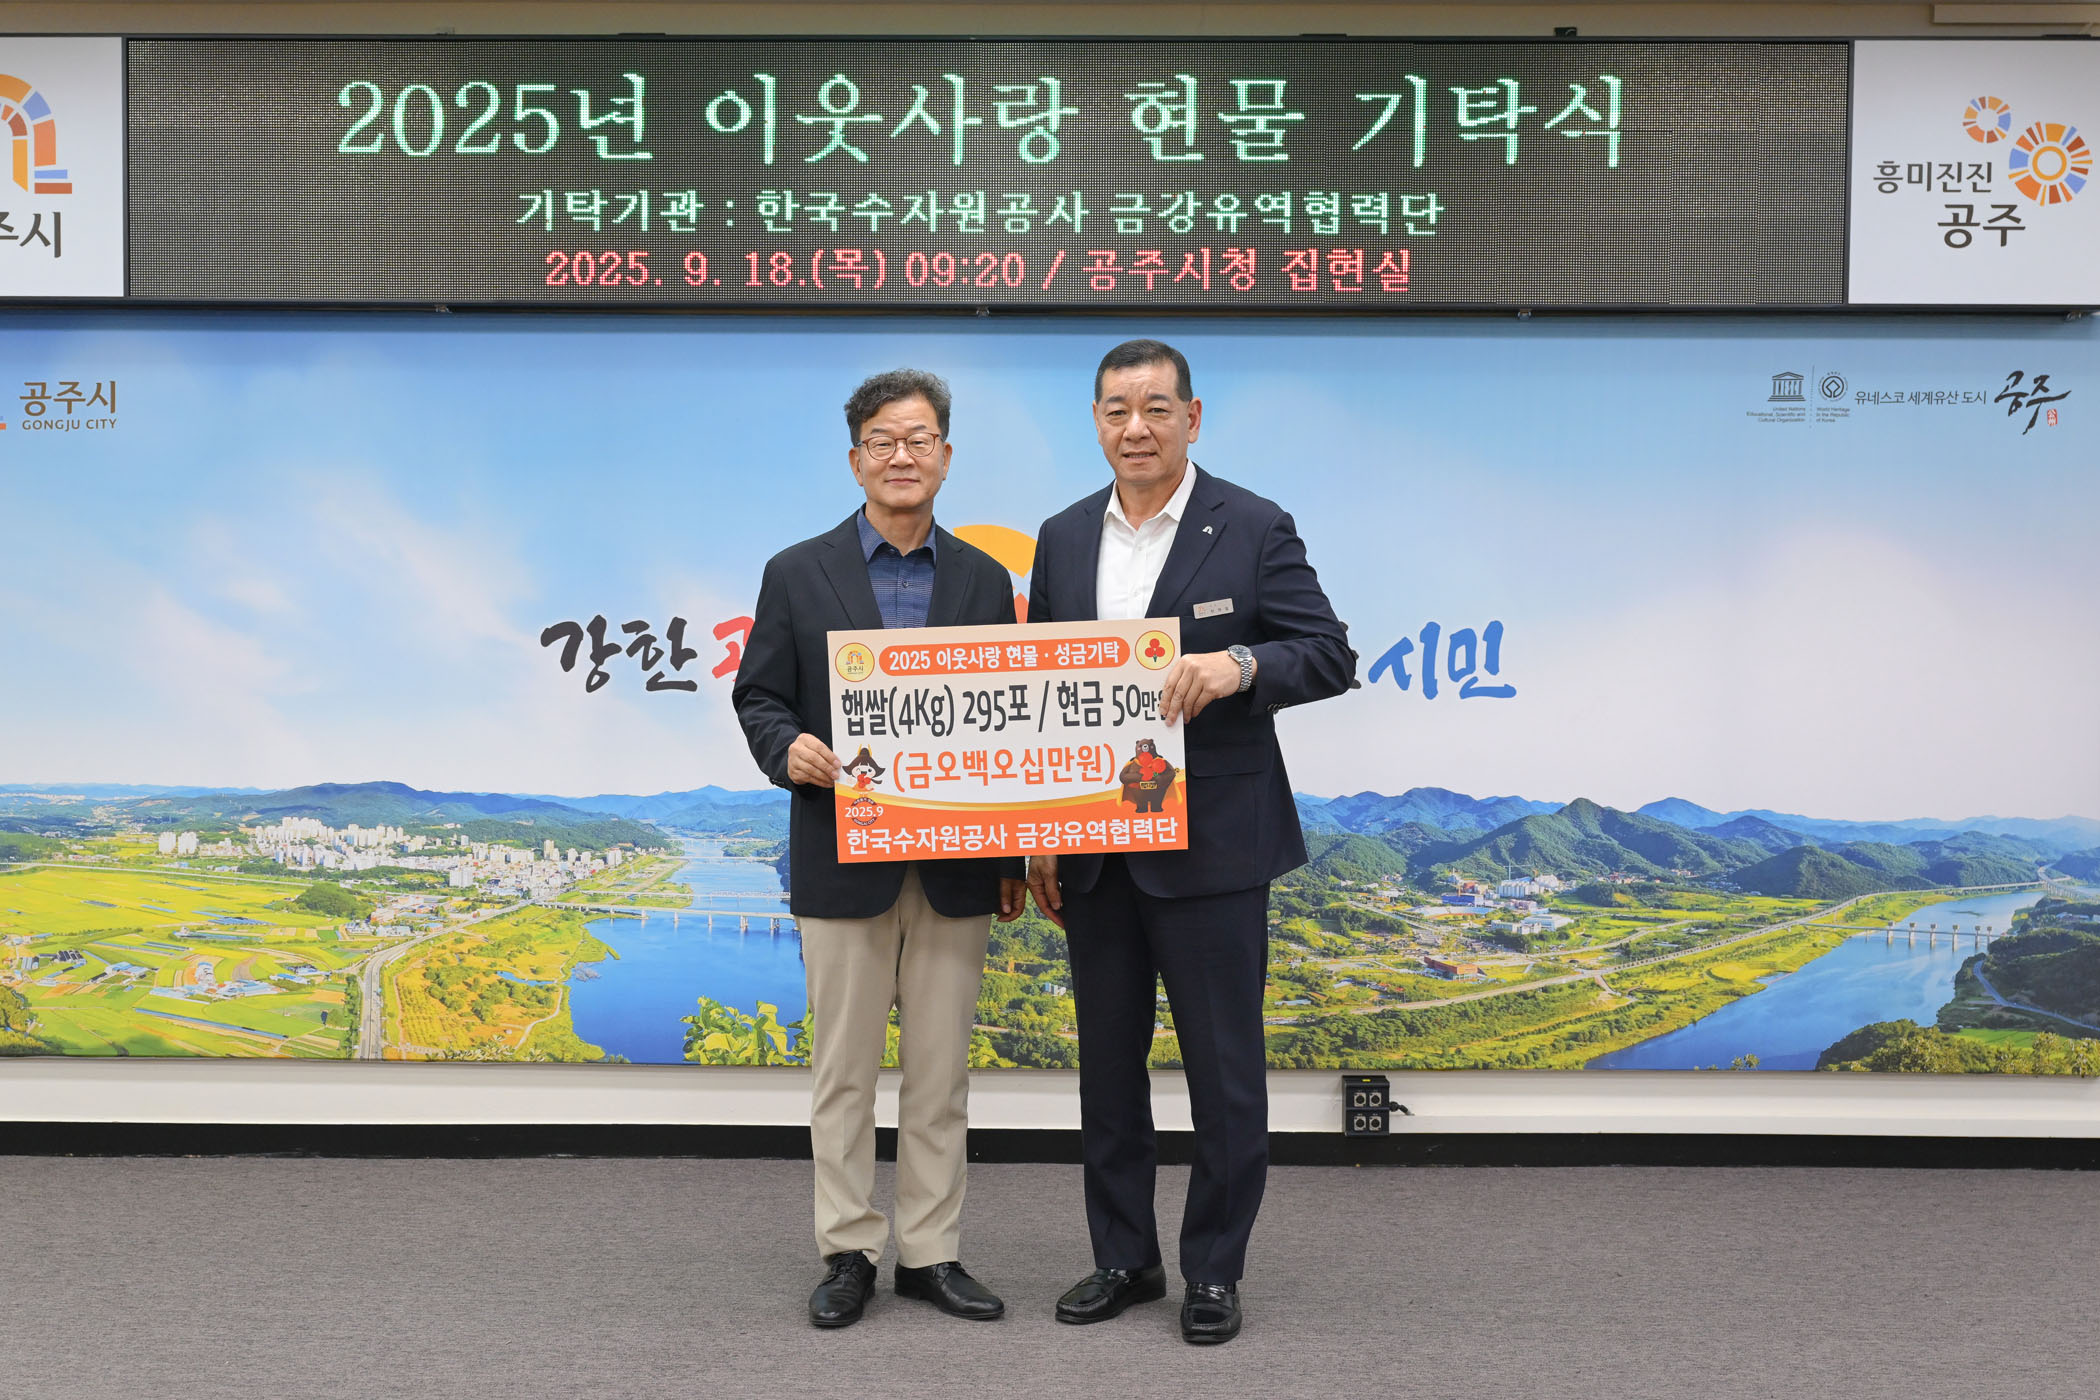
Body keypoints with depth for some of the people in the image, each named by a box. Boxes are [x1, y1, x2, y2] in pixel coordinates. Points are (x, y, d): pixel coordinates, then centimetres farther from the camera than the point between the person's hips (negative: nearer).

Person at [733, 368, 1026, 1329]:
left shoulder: (984, 580, 8)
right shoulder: (797, 574, 3)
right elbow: (758, 695, 5)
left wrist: (1014, 859, 6)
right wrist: (788, 749, -19)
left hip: (955, 867, 2)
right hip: (842, 861, -2)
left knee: (941, 1072, 8)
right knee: (842, 1070, 5)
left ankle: (930, 1253, 20)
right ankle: (848, 1252, 18)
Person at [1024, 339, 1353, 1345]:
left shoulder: (1252, 529, -4)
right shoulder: (1063, 538, 9)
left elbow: (1331, 658, -7)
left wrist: (1239, 664, -27)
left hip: (1211, 846, -4)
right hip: (1094, 850, 5)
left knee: (1225, 1071, 4)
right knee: (1107, 1065, 14)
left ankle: (1214, 1271, 20)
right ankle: (1125, 1259, 29)